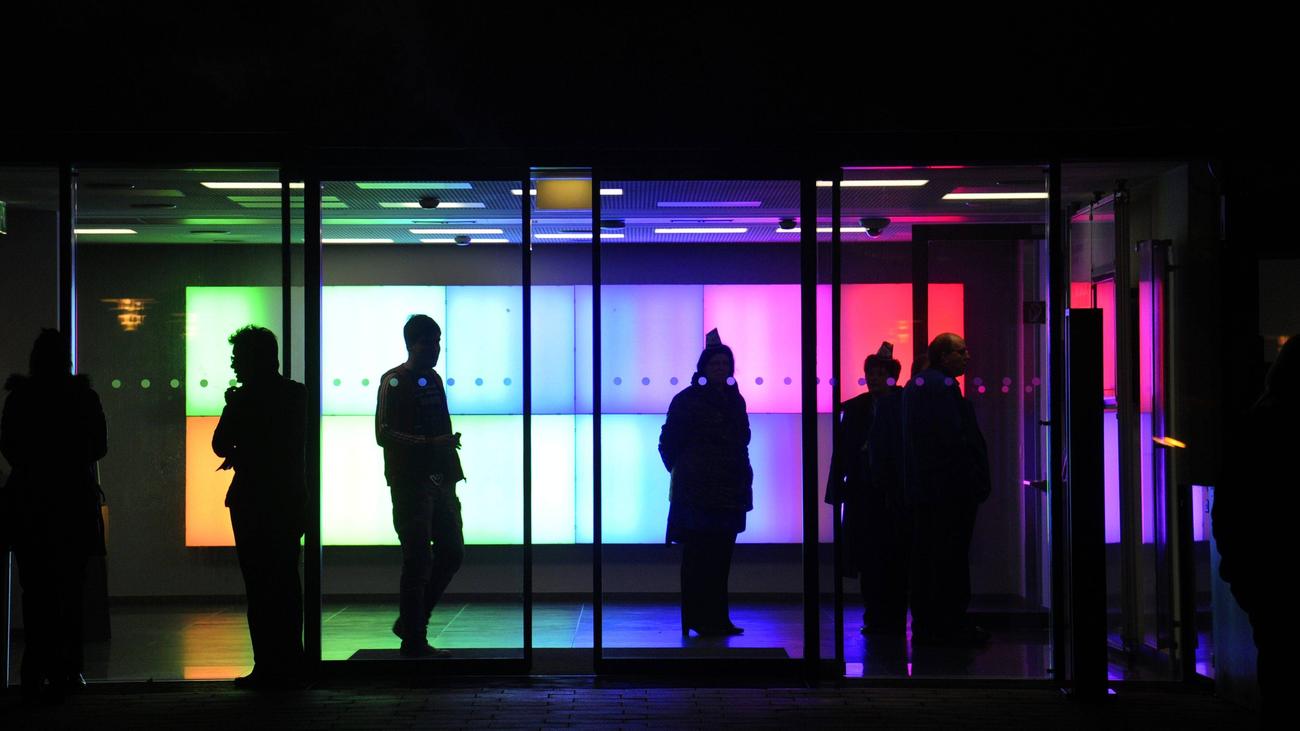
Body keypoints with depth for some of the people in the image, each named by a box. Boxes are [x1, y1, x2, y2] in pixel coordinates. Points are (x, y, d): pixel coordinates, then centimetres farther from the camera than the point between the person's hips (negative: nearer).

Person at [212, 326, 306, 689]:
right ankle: (290, 666, 16)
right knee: (286, 583, 13)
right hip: (291, 500, 6)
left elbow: (221, 446, -7)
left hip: (254, 503, -6)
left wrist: (230, 407, 5)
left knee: (260, 586, -2)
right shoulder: (298, 394, 7)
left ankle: (268, 668, -2)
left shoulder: (245, 399, -13)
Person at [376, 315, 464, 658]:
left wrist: (453, 473, 14)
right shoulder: (395, 382, -8)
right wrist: (431, 444, -23)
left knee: (452, 552, 10)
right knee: (418, 560, -6)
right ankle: (413, 640, 2)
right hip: (410, 484, -8)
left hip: (439, 482, 8)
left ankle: (410, 622, 22)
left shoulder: (433, 380, 16)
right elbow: (383, 434, -16)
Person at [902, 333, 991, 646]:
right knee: (951, 559, -5)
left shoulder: (916, 384, 16)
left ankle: (924, 625, 15)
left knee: (924, 558, 11)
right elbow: (956, 440, -20)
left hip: (919, 488, 10)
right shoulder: (944, 386, -14)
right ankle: (951, 626, -2)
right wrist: (977, 483, -15)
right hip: (950, 489, -10)